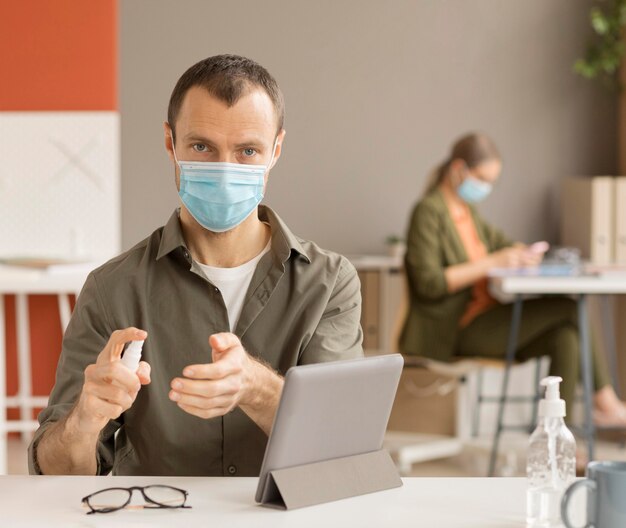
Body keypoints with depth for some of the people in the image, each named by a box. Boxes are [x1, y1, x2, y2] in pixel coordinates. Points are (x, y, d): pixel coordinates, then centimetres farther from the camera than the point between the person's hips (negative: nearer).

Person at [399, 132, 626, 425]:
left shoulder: (466, 210, 17)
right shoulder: (428, 212, -10)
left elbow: (498, 241, 29)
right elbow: (429, 282, -20)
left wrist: (521, 253, 4)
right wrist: (492, 263, -22)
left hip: (487, 319, 9)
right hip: (458, 330, -9)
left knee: (565, 334, -14)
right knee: (568, 308, -17)